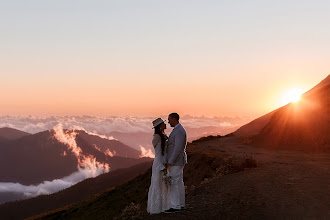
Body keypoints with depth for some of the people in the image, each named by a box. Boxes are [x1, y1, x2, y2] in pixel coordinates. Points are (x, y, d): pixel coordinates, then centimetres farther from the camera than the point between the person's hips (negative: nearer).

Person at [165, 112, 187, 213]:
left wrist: (170, 162, -22)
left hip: (176, 161, -11)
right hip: (178, 161, 11)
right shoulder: (178, 130, 14)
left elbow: (178, 148, -24)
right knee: (179, 183, 12)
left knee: (173, 183, -8)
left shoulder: (179, 131, -20)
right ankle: (181, 204, 17)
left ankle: (175, 206, -5)